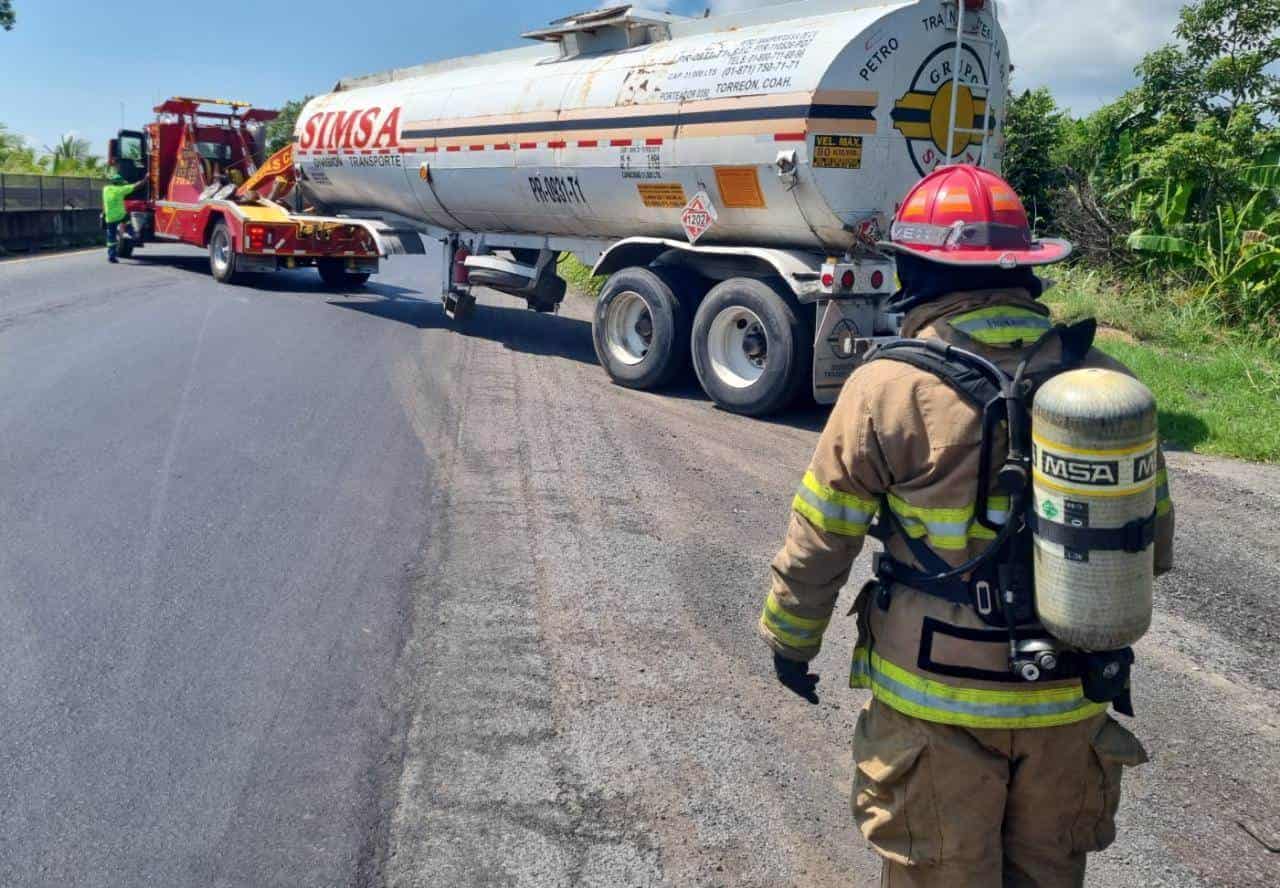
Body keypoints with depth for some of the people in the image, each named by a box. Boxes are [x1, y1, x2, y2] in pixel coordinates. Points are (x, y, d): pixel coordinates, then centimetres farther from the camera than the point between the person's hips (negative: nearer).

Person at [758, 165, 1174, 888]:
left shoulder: (890, 386, -17)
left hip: (937, 699, -4)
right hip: (1072, 697, 4)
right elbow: (1153, 545, 5)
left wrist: (791, 639, 6)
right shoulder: (1106, 378, -4)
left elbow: (819, 544, -10)